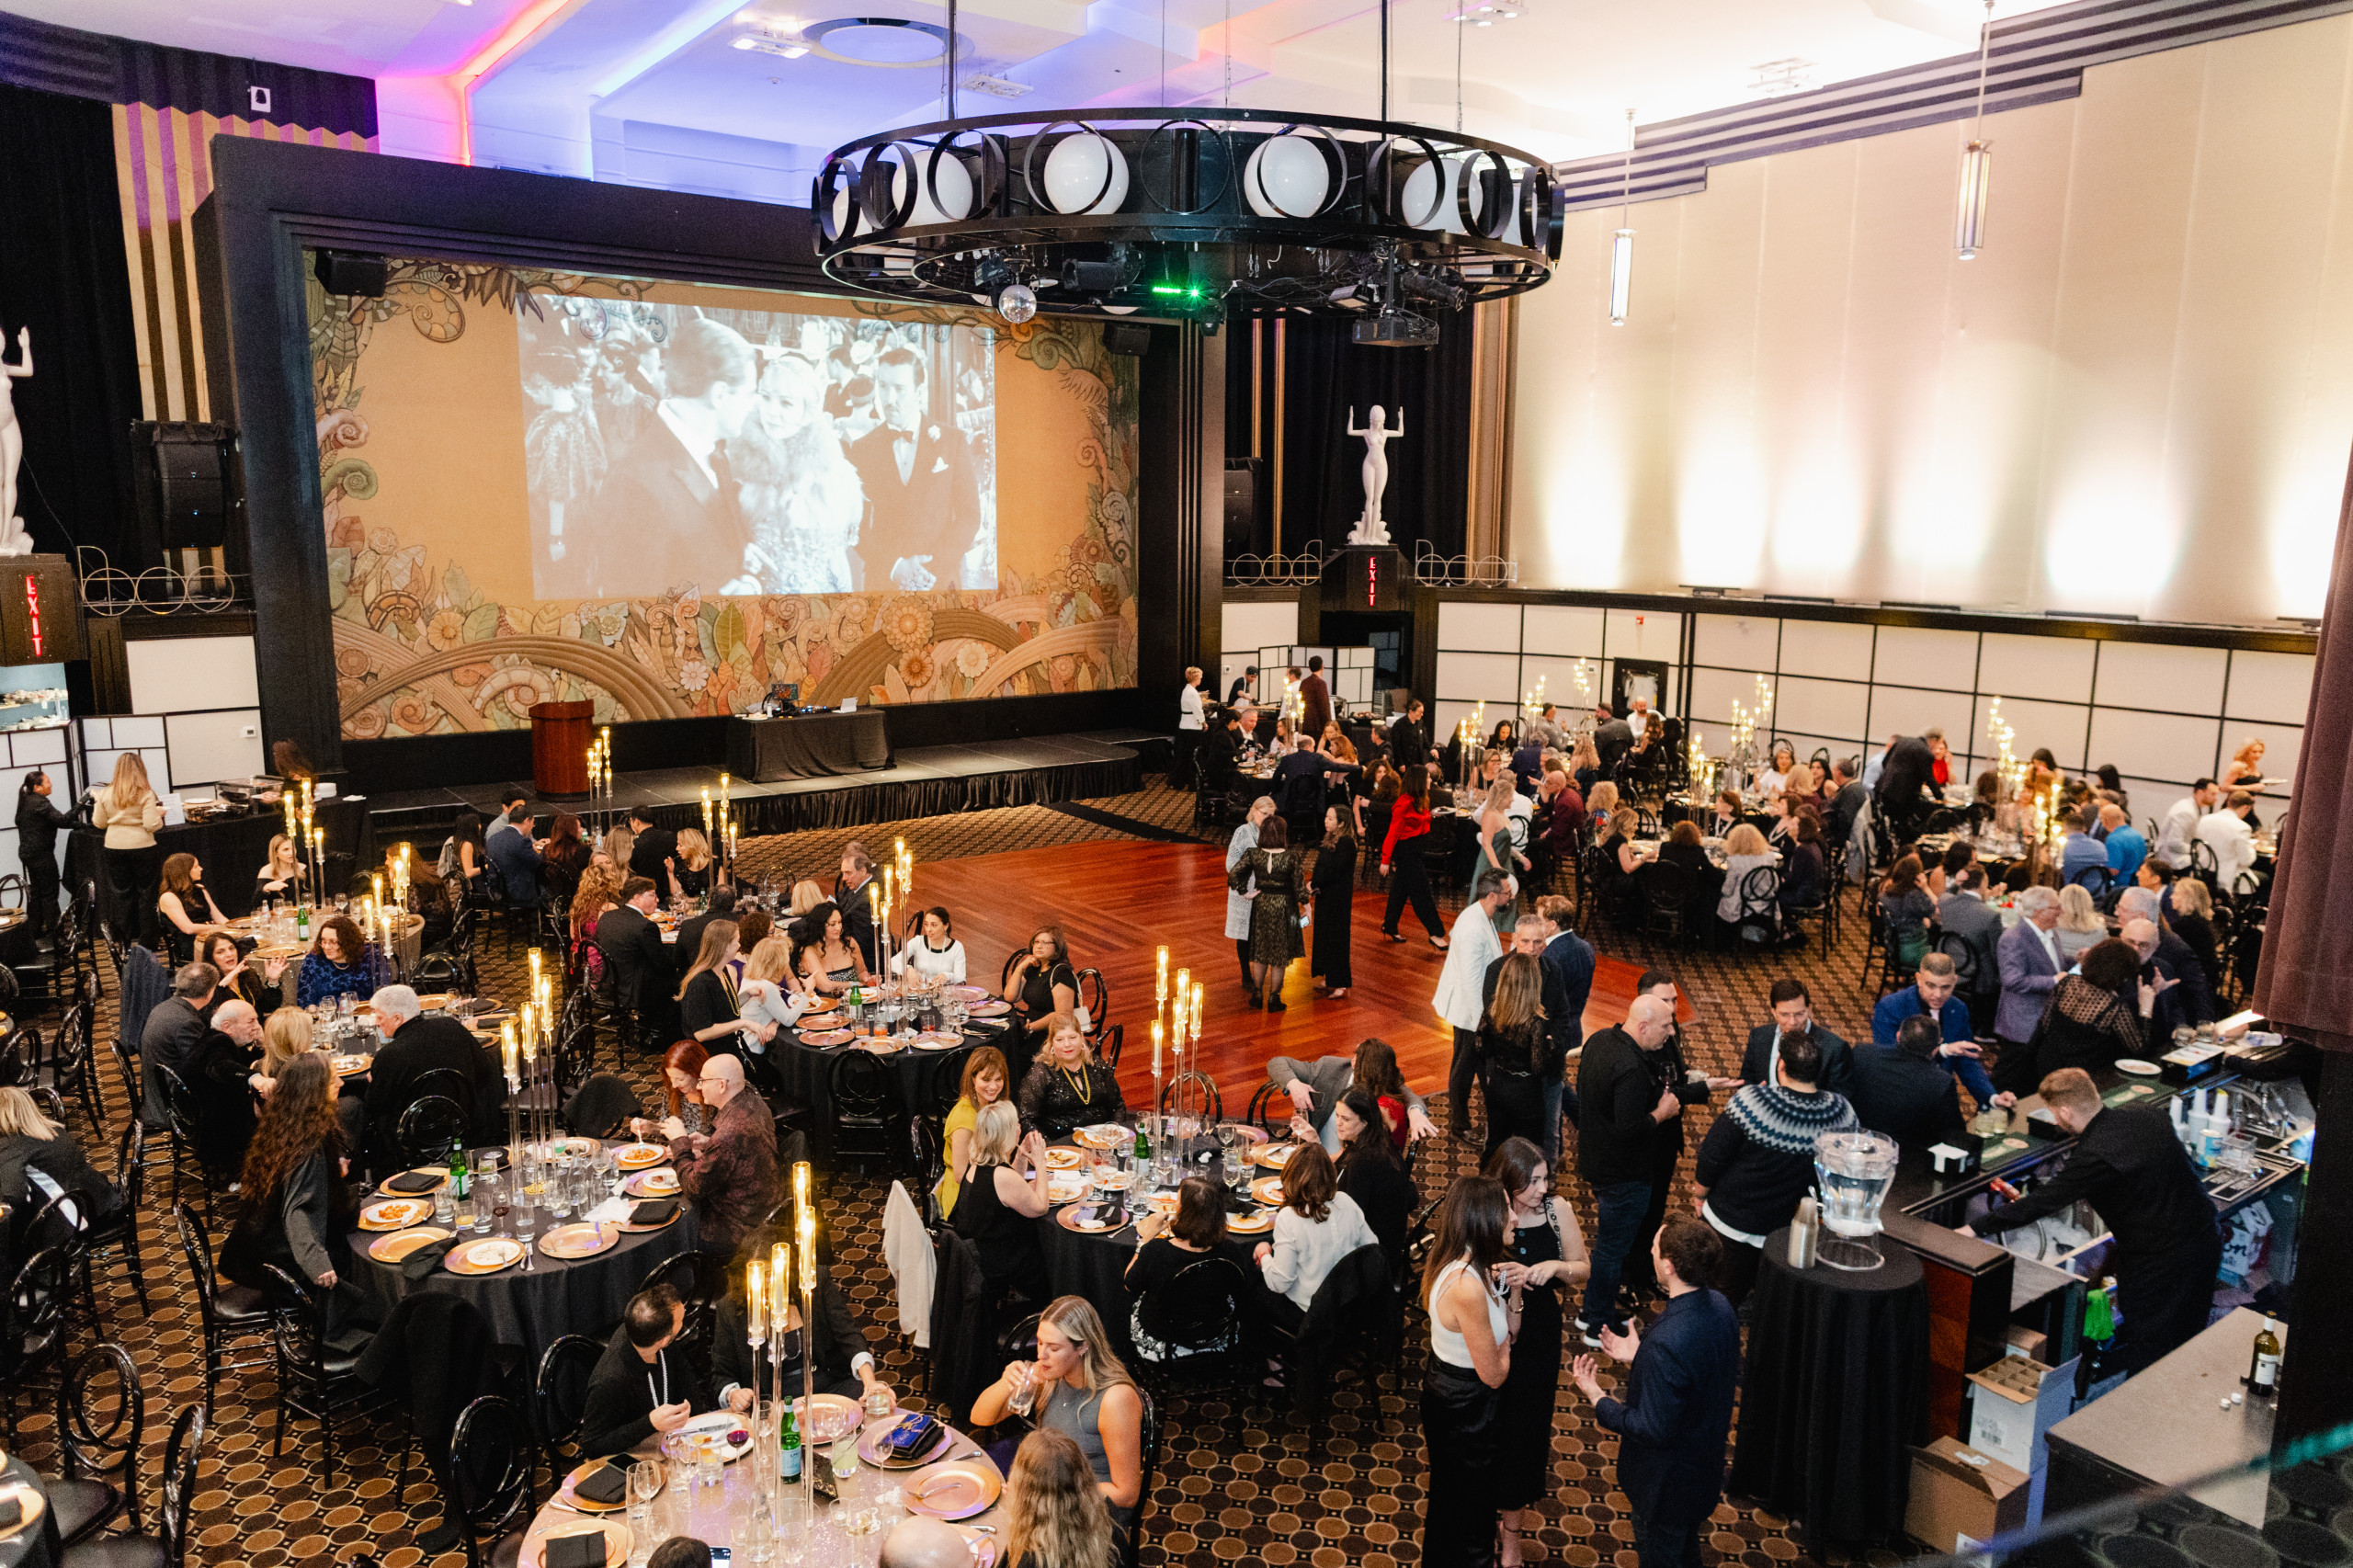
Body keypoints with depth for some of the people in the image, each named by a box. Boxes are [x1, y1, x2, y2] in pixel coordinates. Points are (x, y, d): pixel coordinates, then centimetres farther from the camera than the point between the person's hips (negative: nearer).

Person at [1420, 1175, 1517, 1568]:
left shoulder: (1464, 1266, -6)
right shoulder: (1468, 1287, -36)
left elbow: (1511, 1331, 7)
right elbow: (1493, 1374, -24)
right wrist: (1504, 1344, -6)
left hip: (1444, 1389, 9)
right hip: (1467, 1409, -9)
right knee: (1470, 1510, 15)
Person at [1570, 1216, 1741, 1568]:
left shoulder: (1667, 1343, -40)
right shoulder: (1720, 1307, -13)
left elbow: (1654, 1430, -30)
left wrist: (1598, 1400, -17)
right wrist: (1639, 1356, 7)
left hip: (1667, 1483, -7)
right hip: (1706, 1467, 7)